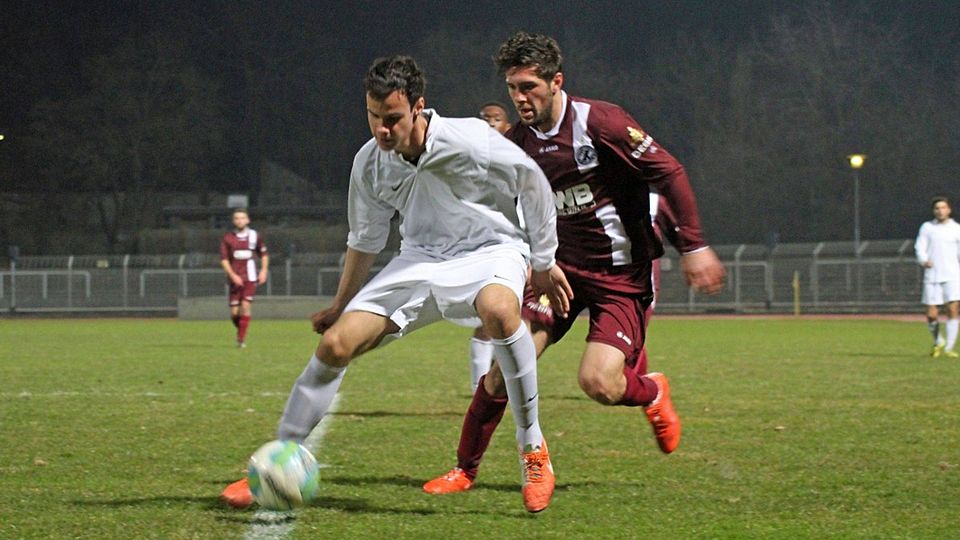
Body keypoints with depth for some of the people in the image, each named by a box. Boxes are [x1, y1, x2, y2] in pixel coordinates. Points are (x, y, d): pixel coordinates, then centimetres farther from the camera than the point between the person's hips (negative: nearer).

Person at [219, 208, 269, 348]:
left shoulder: (255, 236, 4)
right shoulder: (228, 238, 1)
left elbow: (264, 254, 17)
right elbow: (224, 259, -1)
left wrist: (264, 271, 5)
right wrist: (233, 275, -13)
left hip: (250, 278, -1)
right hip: (235, 279, 1)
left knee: (246, 306, -15)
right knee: (234, 312, 0)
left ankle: (242, 338, -10)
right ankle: (240, 330, 29)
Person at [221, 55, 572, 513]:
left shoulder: (468, 142, -22)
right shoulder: (369, 163, -6)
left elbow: (532, 181, -5)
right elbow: (365, 238, 11)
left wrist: (543, 262, 2)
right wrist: (340, 305, 17)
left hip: (490, 249, -5)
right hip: (421, 260, 5)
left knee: (498, 310, -42)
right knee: (335, 343, -11)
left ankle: (533, 451, -25)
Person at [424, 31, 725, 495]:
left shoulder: (599, 122, -18)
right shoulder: (514, 144, -1)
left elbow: (669, 173, -13)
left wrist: (694, 247, -13)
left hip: (621, 275, -4)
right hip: (560, 267, 5)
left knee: (597, 383, -18)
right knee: (505, 362, -9)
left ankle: (651, 391, 19)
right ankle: (465, 470, 6)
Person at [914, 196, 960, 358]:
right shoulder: (927, 227, 10)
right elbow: (920, 247, 3)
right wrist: (924, 260, -18)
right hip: (932, 277, 1)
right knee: (932, 315, -1)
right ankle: (938, 342, 26)